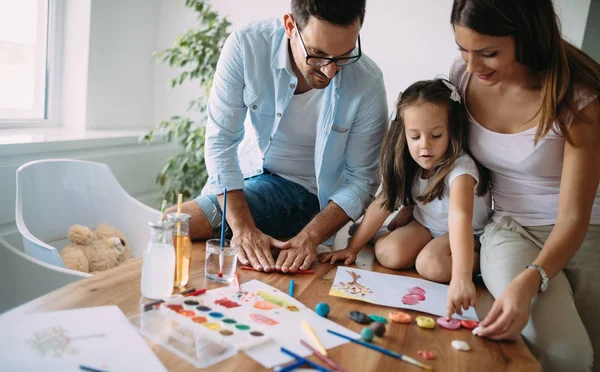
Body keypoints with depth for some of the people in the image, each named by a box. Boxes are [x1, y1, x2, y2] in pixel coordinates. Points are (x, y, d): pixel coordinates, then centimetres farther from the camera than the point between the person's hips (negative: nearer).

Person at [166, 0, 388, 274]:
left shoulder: (368, 84, -21)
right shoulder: (245, 45, -20)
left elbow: (361, 179, -14)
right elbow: (221, 139, -18)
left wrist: (310, 236, -29)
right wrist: (243, 228, -28)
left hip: (301, 189, -3)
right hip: (240, 176, 4)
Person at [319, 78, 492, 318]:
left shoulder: (460, 168, -35)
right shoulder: (407, 164, -16)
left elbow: (460, 218, -50)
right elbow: (381, 205, -12)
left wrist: (461, 277, -63)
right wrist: (352, 248, -15)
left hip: (468, 233, -4)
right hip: (426, 223, 4)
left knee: (431, 265, -31)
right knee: (388, 254, -21)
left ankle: (478, 259, -6)